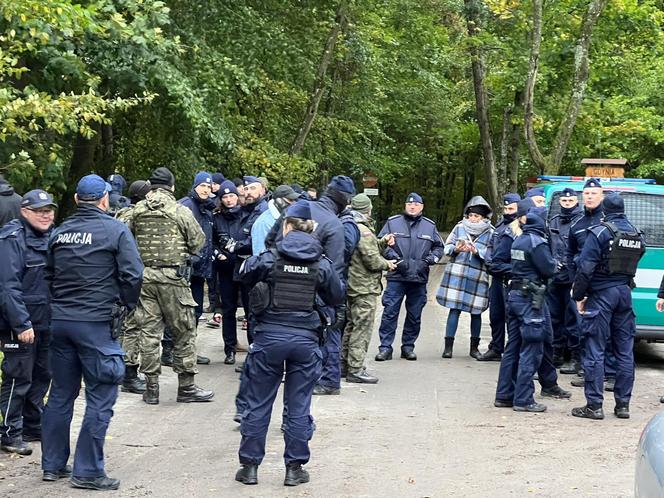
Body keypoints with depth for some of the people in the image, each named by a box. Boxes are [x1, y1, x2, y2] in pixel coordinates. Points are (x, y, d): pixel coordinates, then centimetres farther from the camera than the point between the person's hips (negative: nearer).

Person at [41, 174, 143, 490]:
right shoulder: (115, 230, -7)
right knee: (101, 396, 0)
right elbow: (132, 274, -13)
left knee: (61, 393, 15)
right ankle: (88, 471, 0)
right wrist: (126, 304, 3)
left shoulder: (59, 232, 9)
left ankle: (53, 465, 21)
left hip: (59, 320, 6)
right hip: (96, 322, -6)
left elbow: (49, 274, 17)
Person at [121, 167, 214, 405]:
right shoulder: (180, 211, -7)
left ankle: (152, 387, 10)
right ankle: (186, 387, 10)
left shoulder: (136, 211, 3)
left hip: (143, 275, 4)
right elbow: (198, 241, -3)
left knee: (149, 331, 8)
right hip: (173, 277, -4)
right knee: (184, 332, 6)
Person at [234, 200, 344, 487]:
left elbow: (245, 276, 11)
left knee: (258, 404, 9)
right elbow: (337, 297, 10)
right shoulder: (321, 263, -1)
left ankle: (249, 466, 14)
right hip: (305, 339, 1)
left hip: (269, 337, -1)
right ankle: (294, 468, 12)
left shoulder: (270, 258, -5)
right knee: (298, 406, 9)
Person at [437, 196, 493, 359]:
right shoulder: (459, 227, 7)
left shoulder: (490, 232, 3)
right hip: (457, 273, 0)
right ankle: (448, 346, 1)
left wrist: (477, 252, -18)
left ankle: (474, 347, 19)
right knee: (454, 309, -3)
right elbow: (447, 246, 8)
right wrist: (456, 249, -12)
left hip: (478, 276, 0)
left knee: (476, 312, 7)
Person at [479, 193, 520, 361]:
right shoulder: (501, 225, 18)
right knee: (495, 314, 14)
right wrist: (489, 260, 8)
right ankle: (495, 349, 24)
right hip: (497, 276, 8)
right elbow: (491, 245, 26)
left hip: (510, 277, -8)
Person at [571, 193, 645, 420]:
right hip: (625, 293, 6)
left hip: (601, 294, -6)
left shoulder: (600, 232, -11)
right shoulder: (637, 235, 8)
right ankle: (623, 404, 13)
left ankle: (594, 405, -2)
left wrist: (579, 296, -7)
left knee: (595, 350, -2)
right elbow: (633, 264, 11)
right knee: (625, 351, 10)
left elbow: (585, 268, -14)